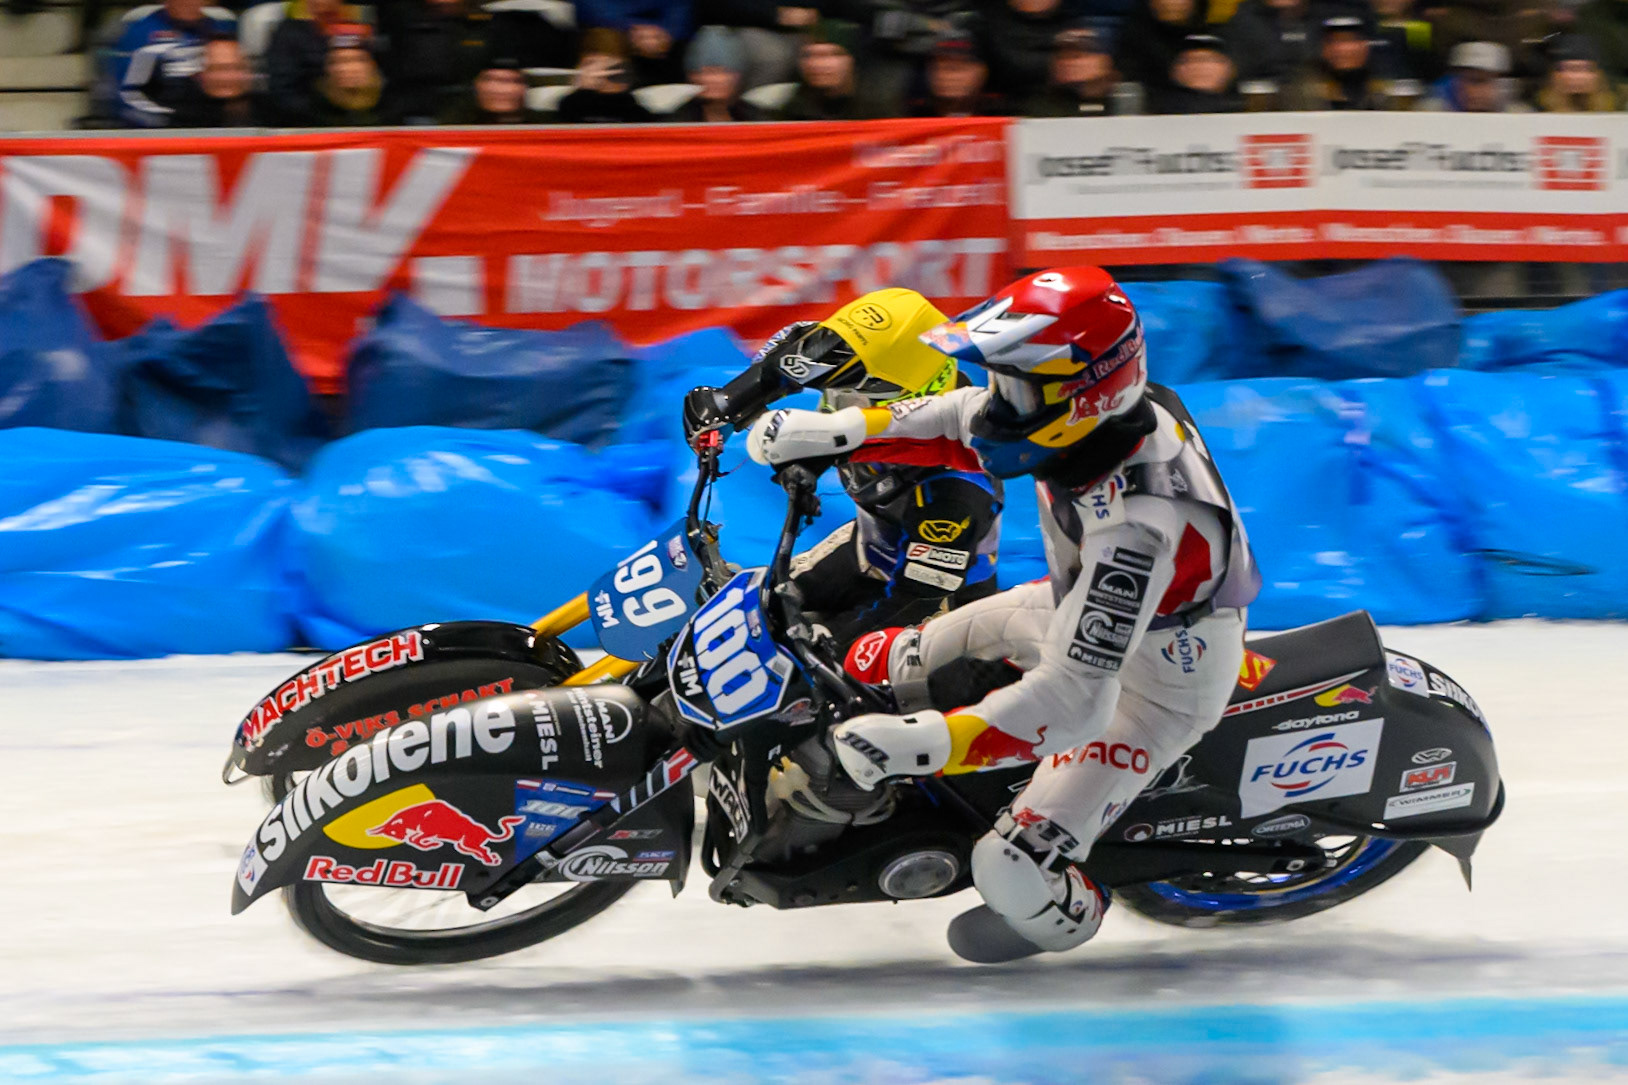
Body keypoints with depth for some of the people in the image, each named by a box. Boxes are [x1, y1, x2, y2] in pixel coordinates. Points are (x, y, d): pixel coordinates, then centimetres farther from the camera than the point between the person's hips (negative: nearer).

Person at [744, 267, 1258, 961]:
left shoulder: (1137, 524, -43)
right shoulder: (1098, 409, -19)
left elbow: (1077, 698, -45)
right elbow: (968, 412, 3)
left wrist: (922, 743, -52)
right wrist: (838, 430, -4)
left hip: (1153, 686, -8)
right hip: (1087, 615, 8)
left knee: (1014, 872, -12)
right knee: (873, 668, 12)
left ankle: (1068, 916, 22)